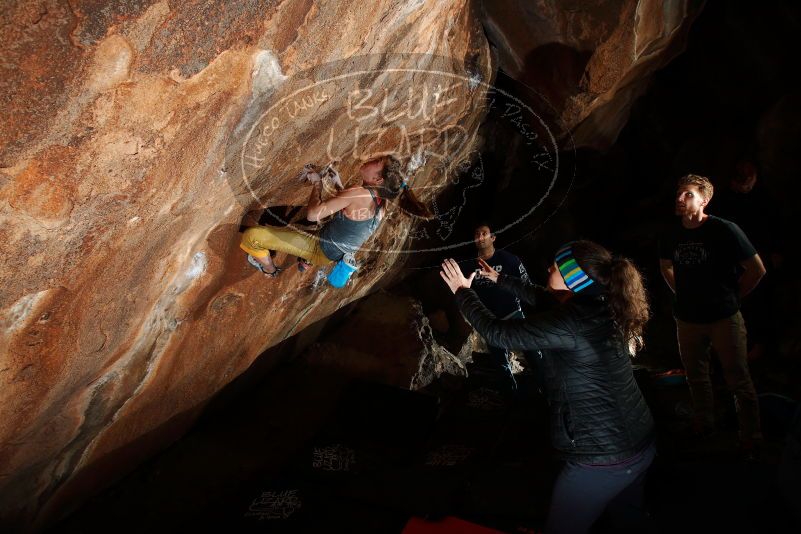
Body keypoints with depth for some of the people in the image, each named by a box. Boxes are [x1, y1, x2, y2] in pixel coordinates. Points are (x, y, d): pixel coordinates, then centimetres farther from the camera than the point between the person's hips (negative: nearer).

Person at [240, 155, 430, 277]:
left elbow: (312, 214, -35)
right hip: (336, 254, 9)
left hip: (320, 251, -9)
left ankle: (269, 269, 19)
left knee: (250, 236, -11)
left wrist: (317, 184, -19)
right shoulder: (380, 204, -7)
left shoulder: (359, 194, -33)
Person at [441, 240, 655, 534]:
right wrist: (500, 279, 27)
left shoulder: (570, 322, -25)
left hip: (600, 459, -8)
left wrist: (462, 291, -1)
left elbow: (498, 333, -16)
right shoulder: (600, 309, 1)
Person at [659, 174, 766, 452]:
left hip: (724, 319, -4)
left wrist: (732, 297, -2)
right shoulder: (671, 235, -1)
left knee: (739, 381, 3)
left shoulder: (725, 230, -15)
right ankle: (703, 427, 37)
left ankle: (751, 440, 18)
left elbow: (757, 270, -6)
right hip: (687, 320, 5)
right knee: (696, 377, 18)